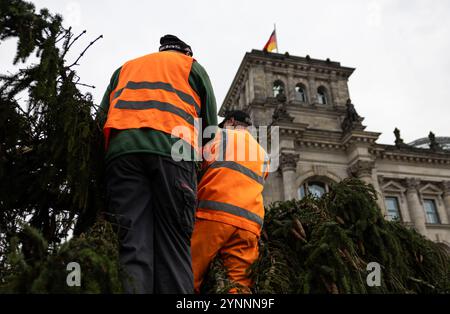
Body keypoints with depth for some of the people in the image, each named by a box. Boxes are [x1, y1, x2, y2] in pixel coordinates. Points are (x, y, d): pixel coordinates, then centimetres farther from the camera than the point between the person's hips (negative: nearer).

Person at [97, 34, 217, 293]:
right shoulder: (193, 66, 26)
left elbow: (103, 116, 23)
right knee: (174, 245, -5)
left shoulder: (126, 67, 35)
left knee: (133, 244, -6)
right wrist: (197, 156, 30)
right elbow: (210, 125, 19)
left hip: (122, 149, 3)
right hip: (172, 148, -2)